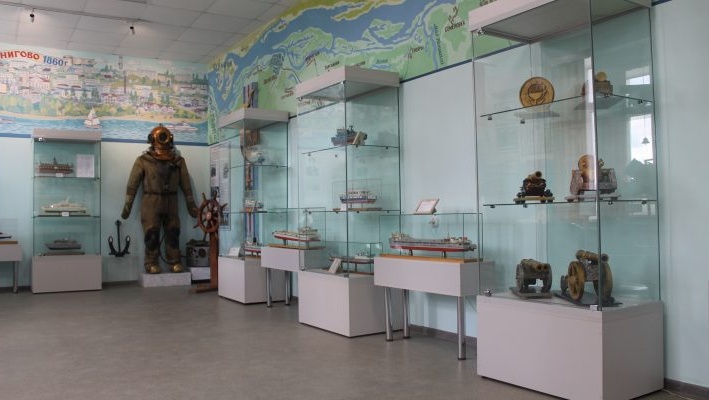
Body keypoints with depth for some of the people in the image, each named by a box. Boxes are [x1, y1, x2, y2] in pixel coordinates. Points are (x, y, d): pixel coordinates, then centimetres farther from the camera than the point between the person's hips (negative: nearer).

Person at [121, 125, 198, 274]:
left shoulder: (178, 161, 6)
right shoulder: (143, 160, 0)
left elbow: (186, 184, 9)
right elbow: (133, 184, 0)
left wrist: (191, 204, 9)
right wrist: (127, 205, -2)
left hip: (171, 202, 2)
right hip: (151, 202, -2)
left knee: (173, 232, 3)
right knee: (152, 233, -3)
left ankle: (174, 262, 12)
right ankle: (151, 264, 5)